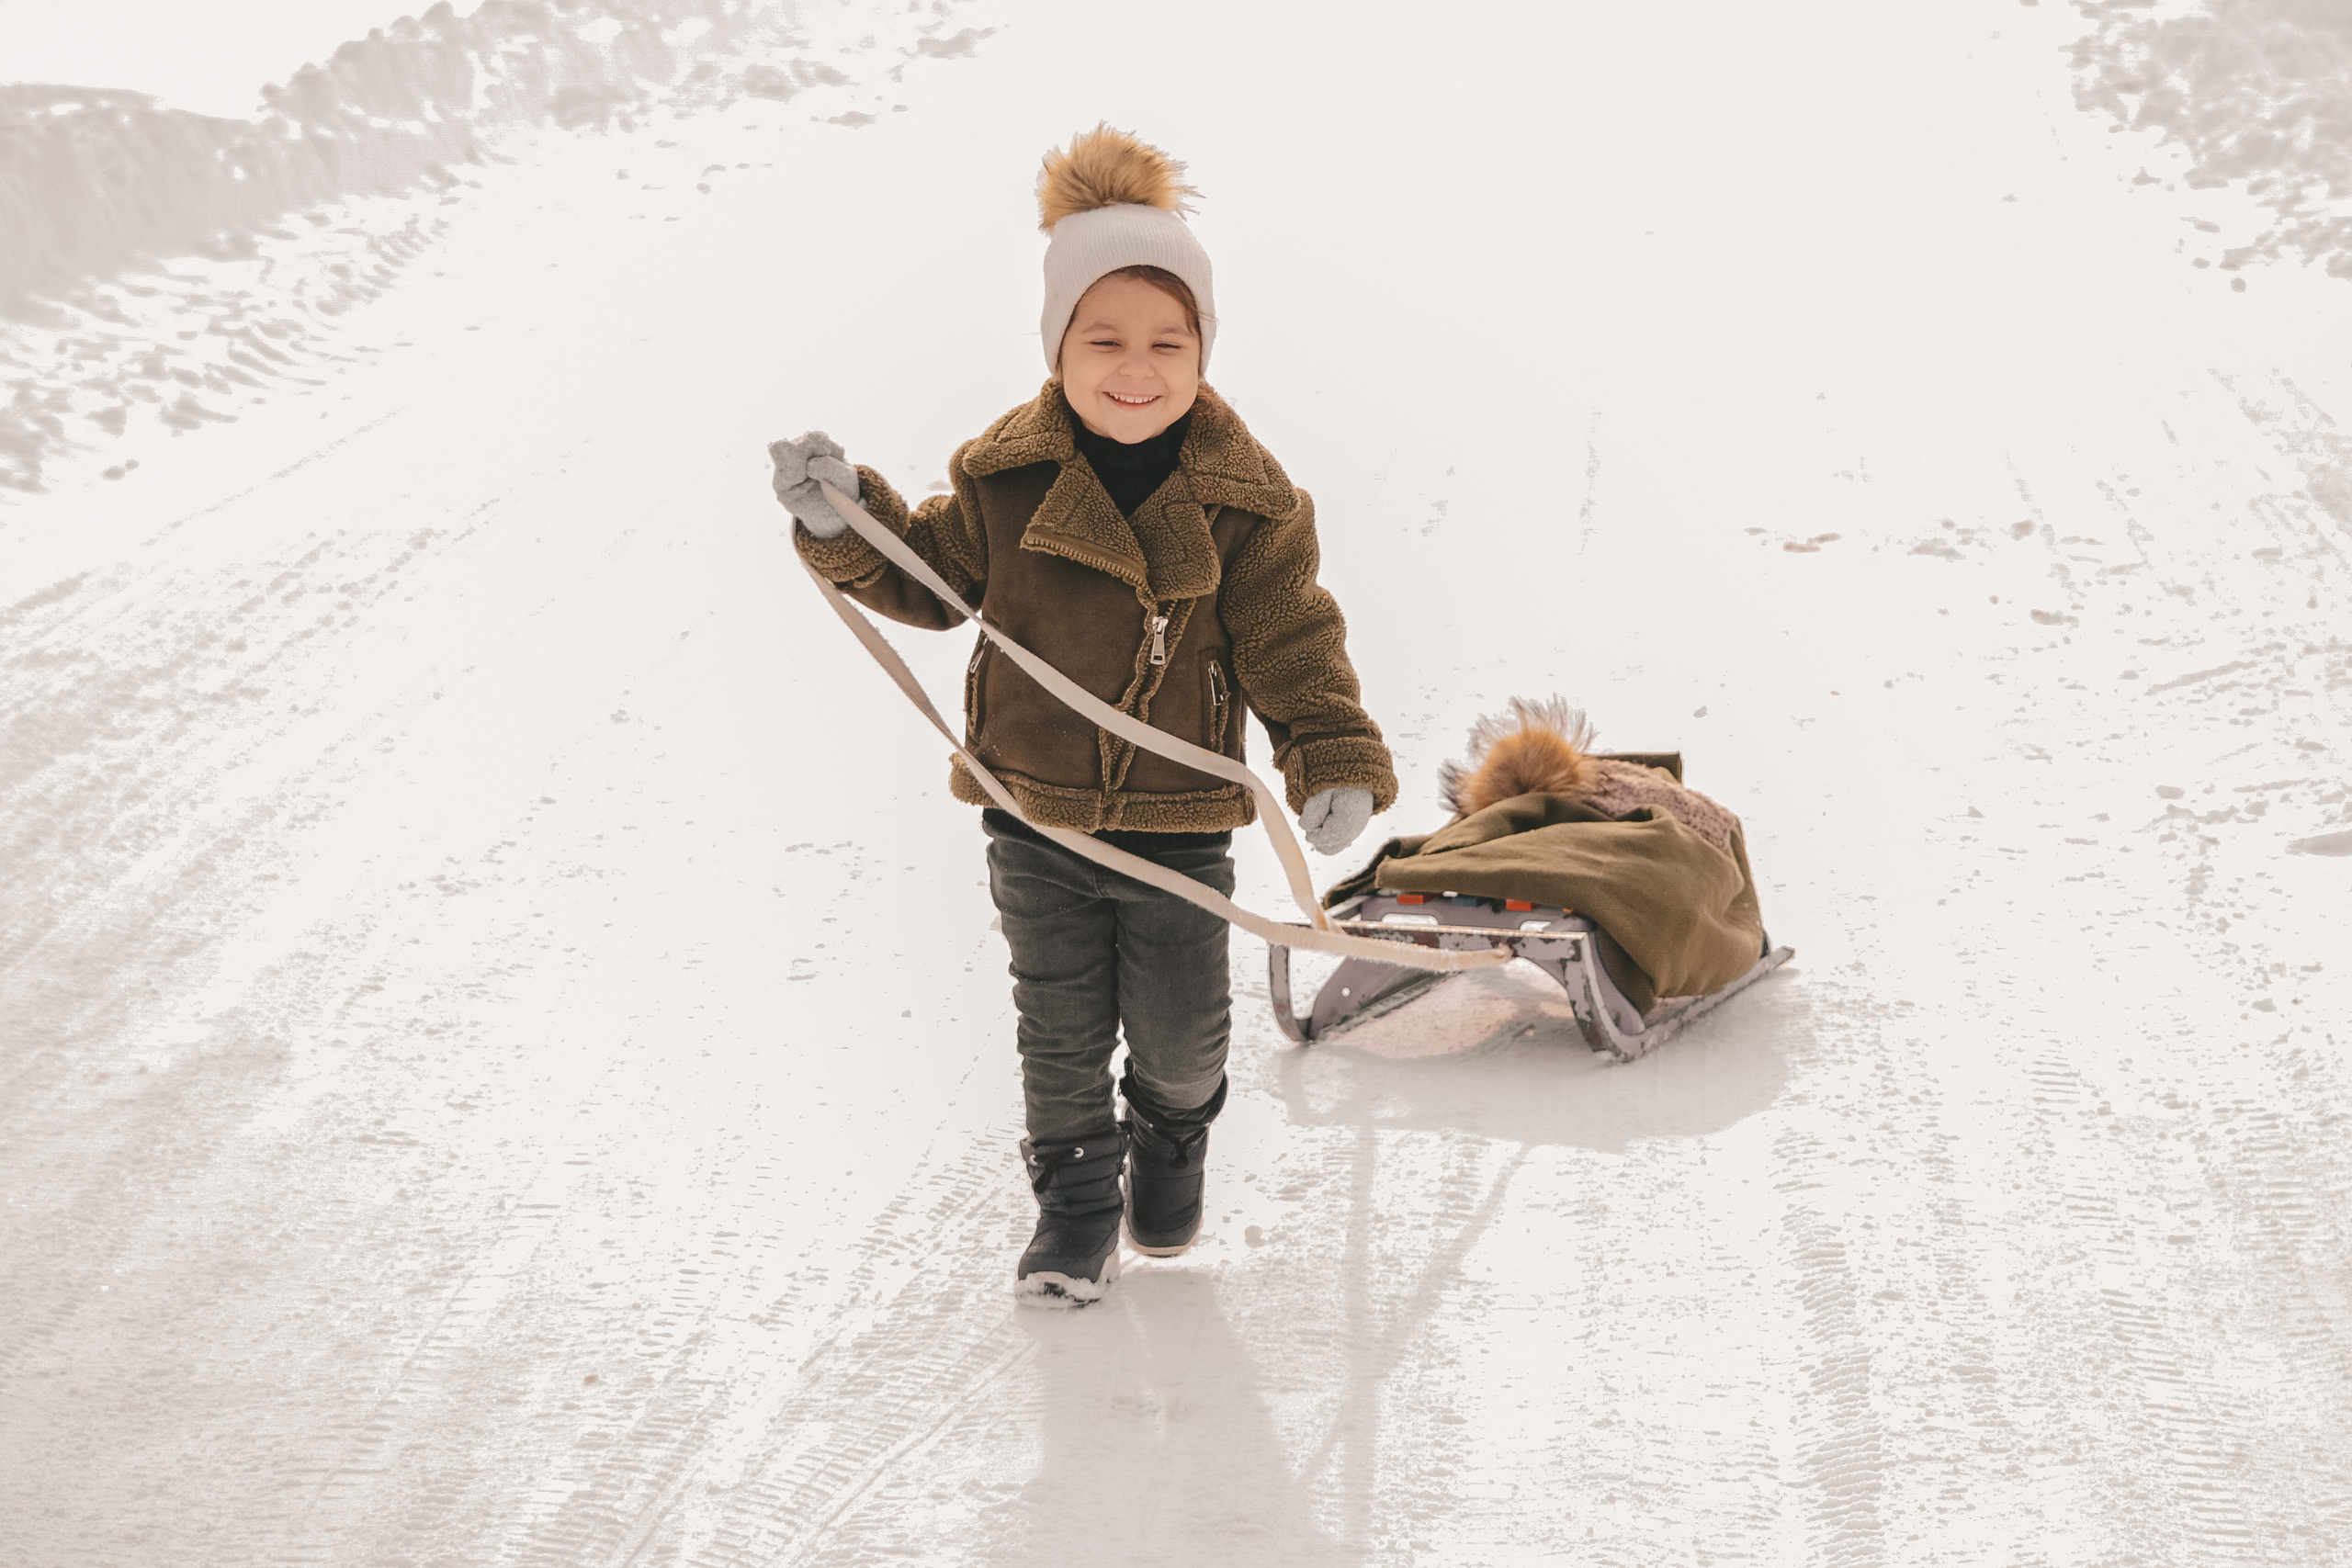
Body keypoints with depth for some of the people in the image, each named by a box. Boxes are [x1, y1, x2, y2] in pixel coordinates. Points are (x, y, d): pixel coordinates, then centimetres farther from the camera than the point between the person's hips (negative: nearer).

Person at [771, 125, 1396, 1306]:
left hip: (1179, 821, -1)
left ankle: (1173, 1132, 45)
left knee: (1181, 1032, 12)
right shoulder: (1004, 476, -8)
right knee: (1060, 1030, 13)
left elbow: (1293, 645, -7)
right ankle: (1075, 1194, 34)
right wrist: (845, 521, -11)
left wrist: (1337, 762, -20)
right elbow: (931, 580, 5)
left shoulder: (1246, 501, -11)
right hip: (1034, 814, 1)